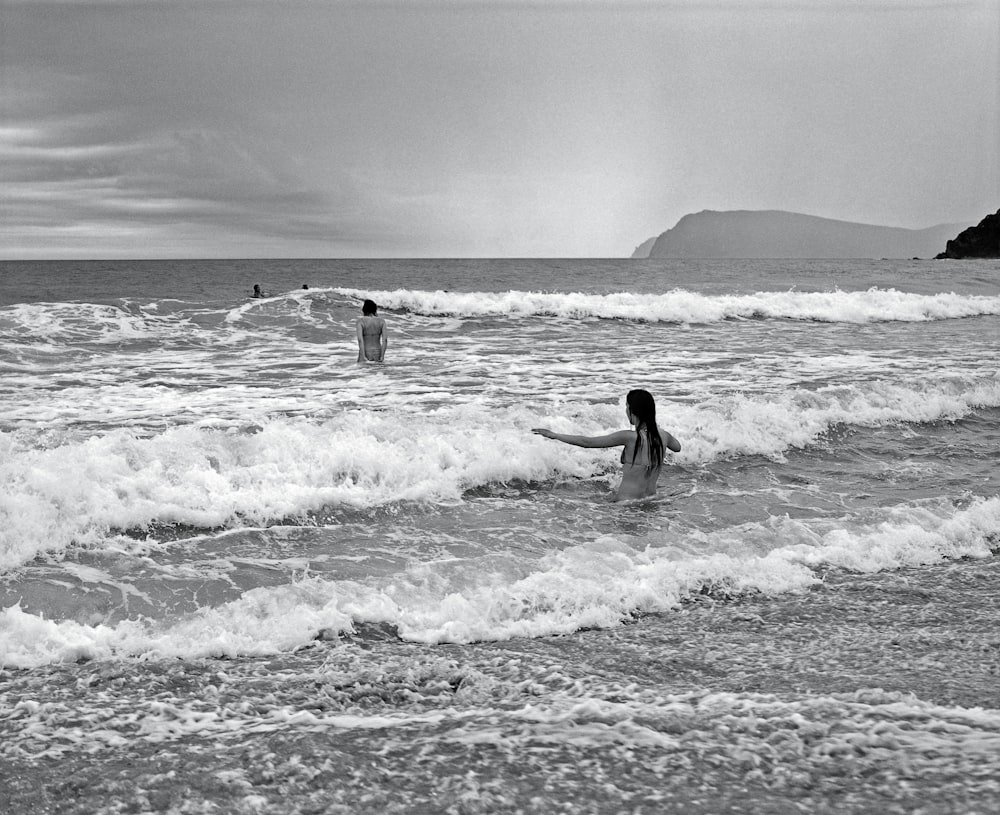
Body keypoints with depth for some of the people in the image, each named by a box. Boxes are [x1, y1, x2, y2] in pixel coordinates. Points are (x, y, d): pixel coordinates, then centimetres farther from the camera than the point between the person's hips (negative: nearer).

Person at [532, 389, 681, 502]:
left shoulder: (630, 437, -16)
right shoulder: (662, 435, 1)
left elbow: (587, 442, -11)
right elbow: (677, 447, 28)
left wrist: (554, 435, -2)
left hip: (627, 502, -7)